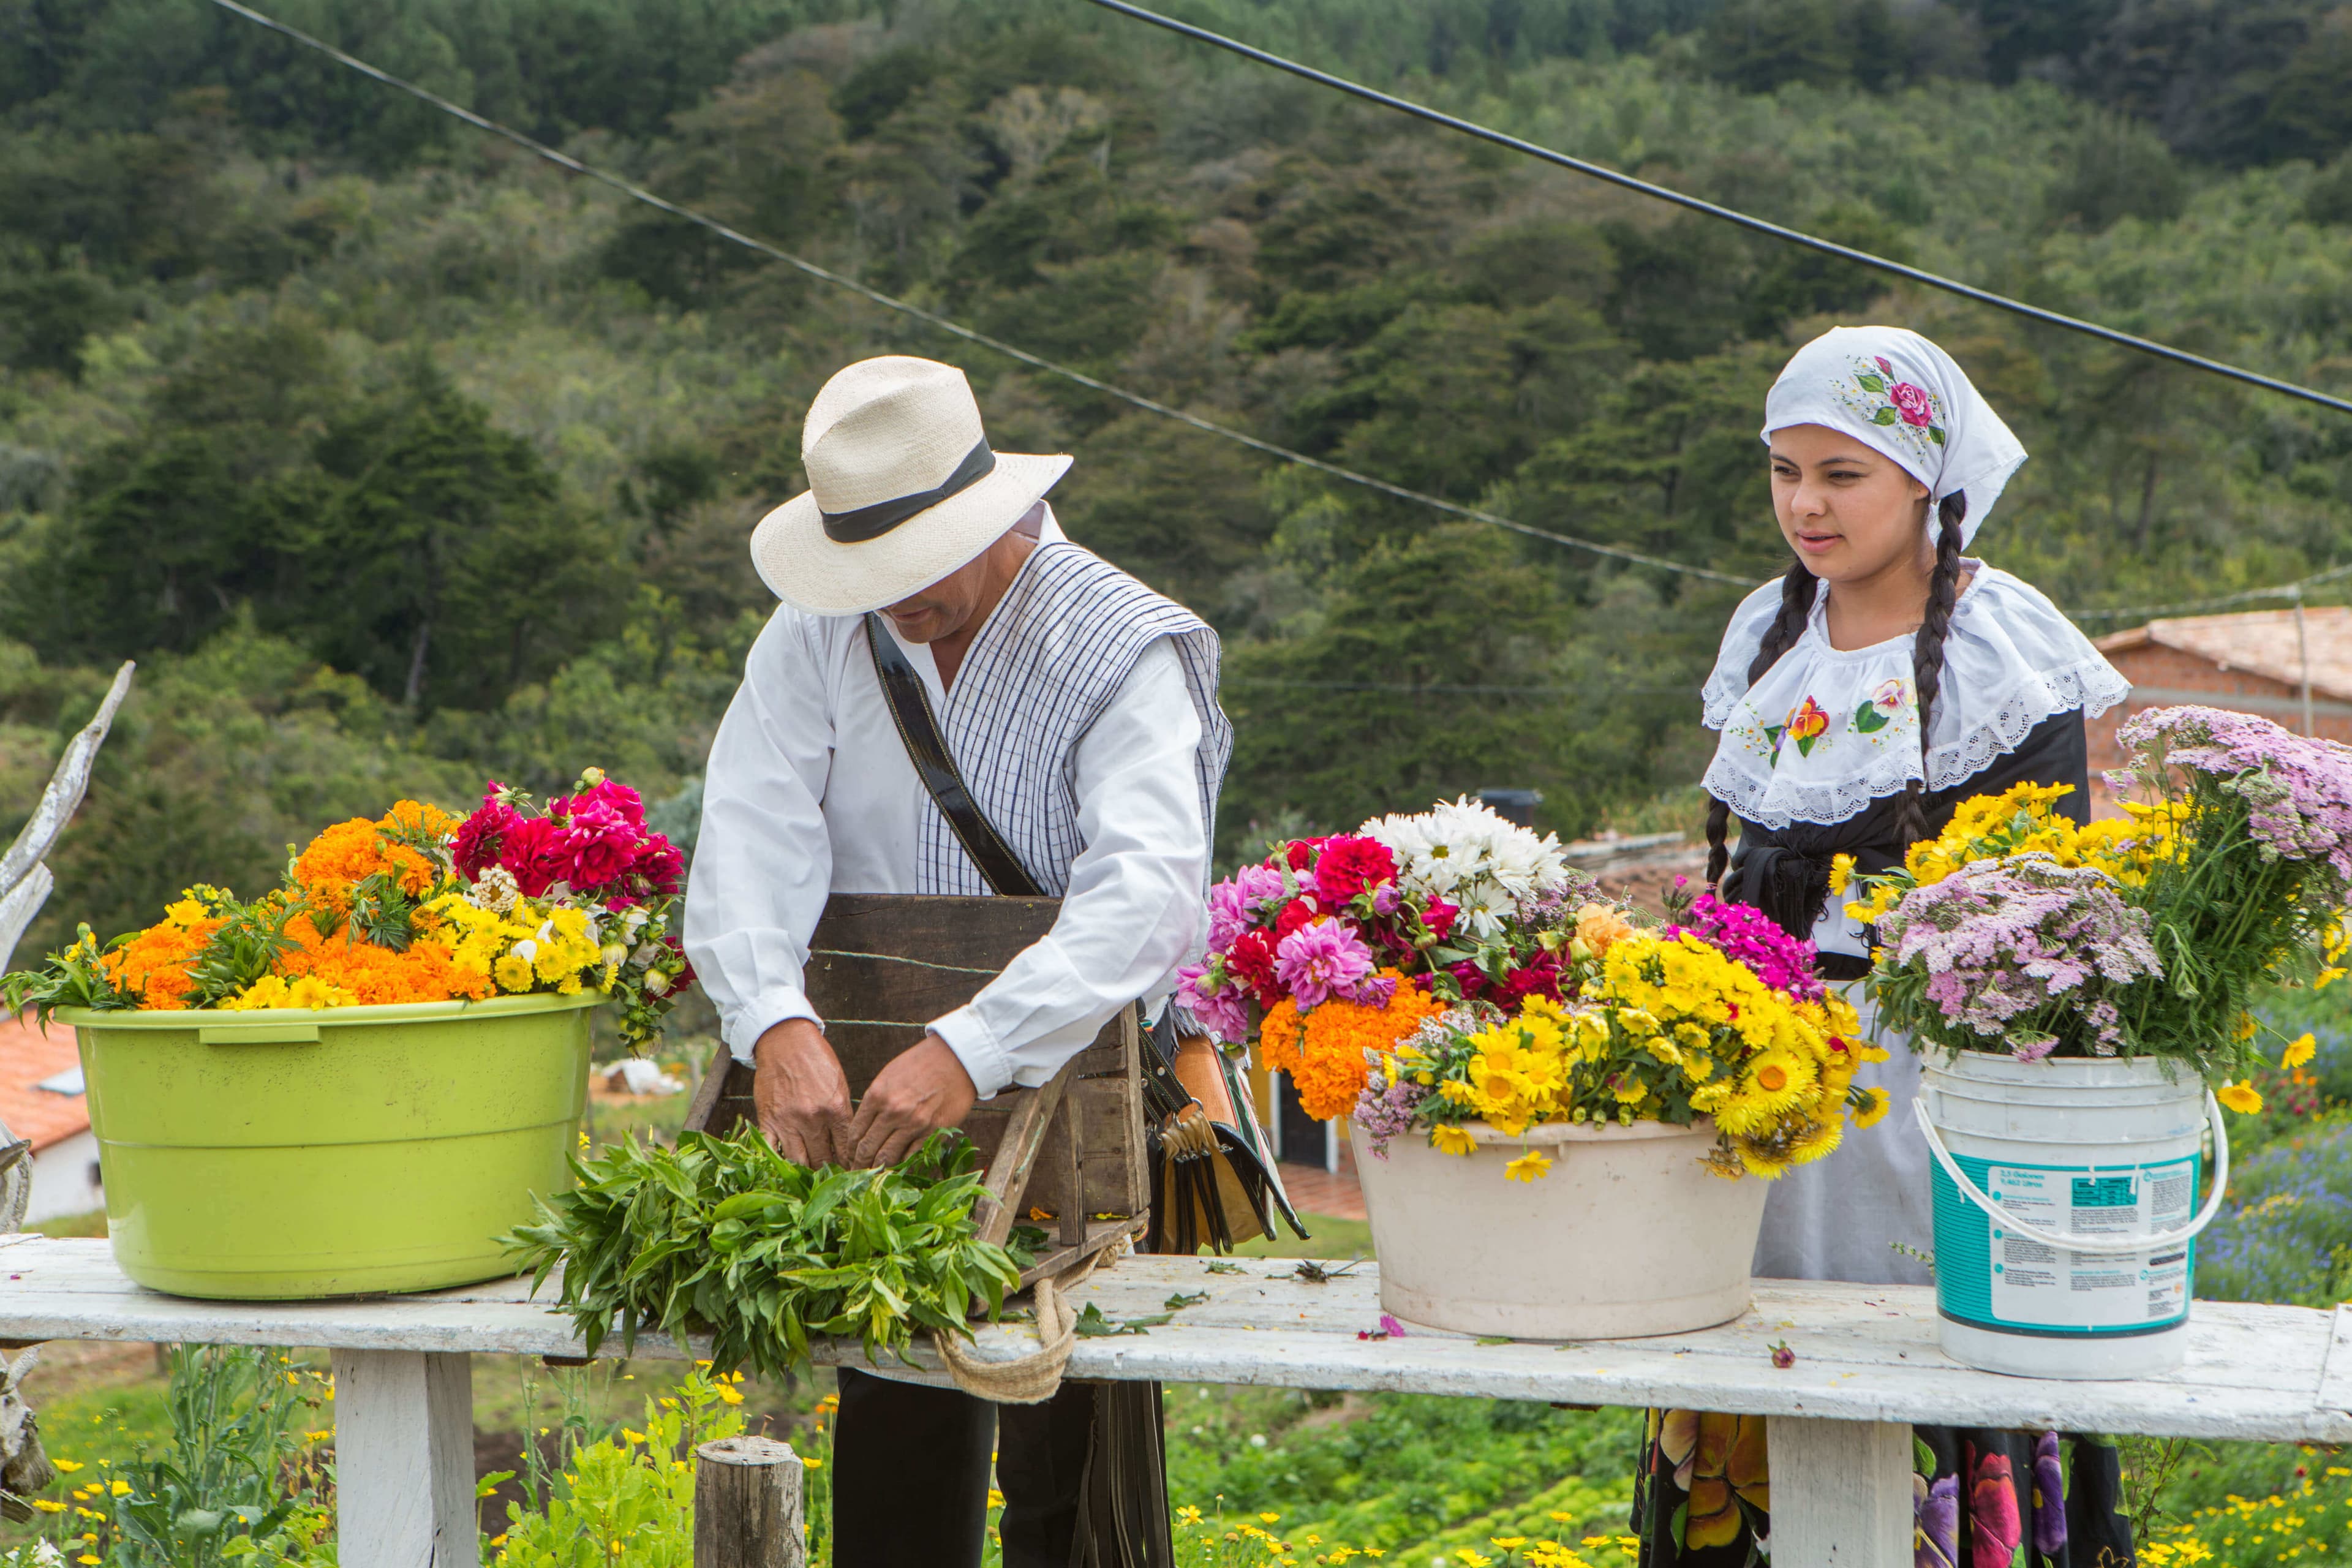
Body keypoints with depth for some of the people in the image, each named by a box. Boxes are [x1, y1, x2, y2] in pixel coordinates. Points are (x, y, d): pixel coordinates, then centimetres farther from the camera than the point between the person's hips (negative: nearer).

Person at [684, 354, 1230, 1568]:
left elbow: (1145, 894, -25)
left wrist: (970, 1051, -38)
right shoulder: (816, 637, 3)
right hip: (866, 1084, 4)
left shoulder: (1122, 648, -11)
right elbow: (745, 848, -10)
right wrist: (777, 1024, -29)